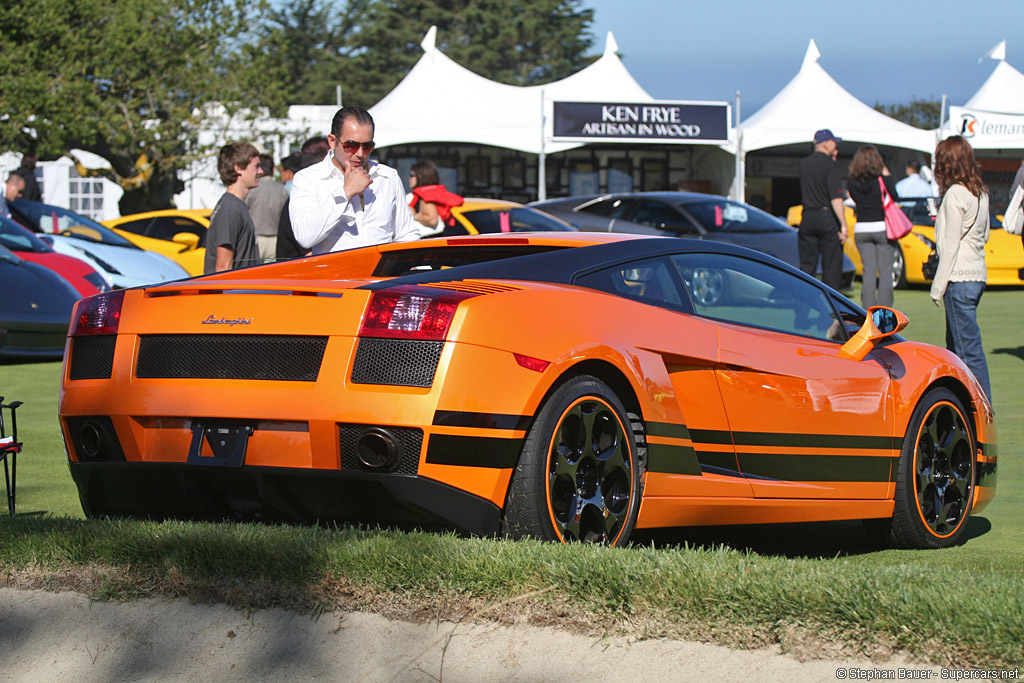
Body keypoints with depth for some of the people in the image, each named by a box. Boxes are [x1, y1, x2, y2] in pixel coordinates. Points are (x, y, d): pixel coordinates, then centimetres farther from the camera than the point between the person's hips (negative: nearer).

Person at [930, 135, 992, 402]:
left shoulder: (955, 194, -13)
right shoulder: (981, 193, 11)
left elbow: (950, 245, -14)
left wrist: (938, 286, -10)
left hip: (960, 278, -9)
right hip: (977, 274, 9)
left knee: (968, 349, -8)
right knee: (955, 344, 17)